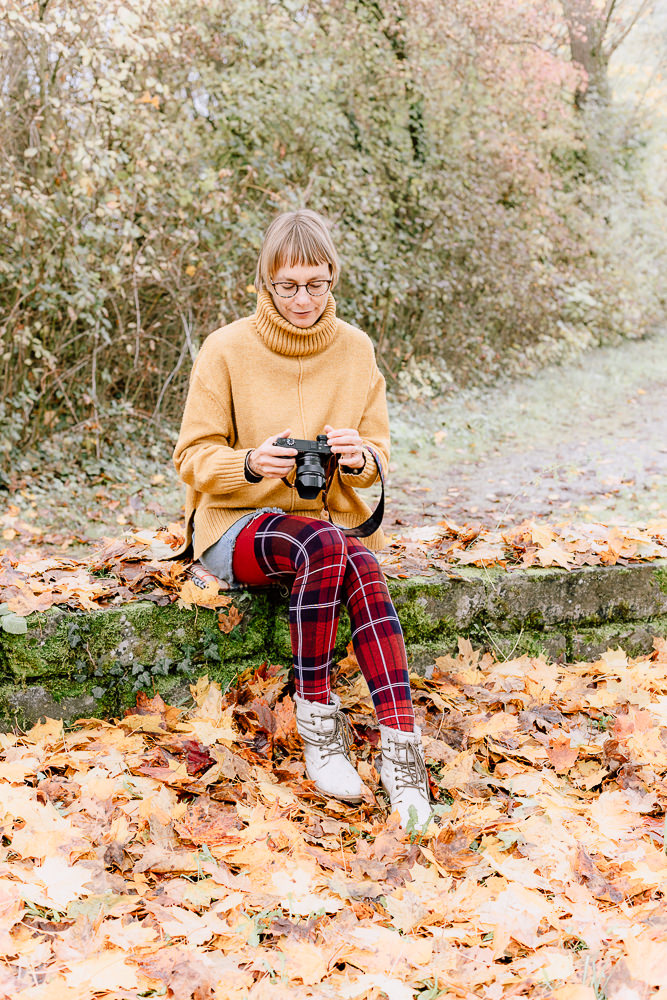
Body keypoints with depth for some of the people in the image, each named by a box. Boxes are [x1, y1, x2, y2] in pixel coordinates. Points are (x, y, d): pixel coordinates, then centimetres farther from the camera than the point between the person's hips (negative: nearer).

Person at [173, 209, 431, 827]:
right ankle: (316, 720, -23)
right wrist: (251, 463, -26)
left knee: (359, 563, -33)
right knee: (325, 545, -36)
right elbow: (193, 459, -5)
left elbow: (378, 451, 8)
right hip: (236, 527, -3)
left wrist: (362, 458, -18)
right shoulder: (227, 349, -6)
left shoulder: (355, 349, 4)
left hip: (328, 520, 3)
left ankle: (401, 747, -38)